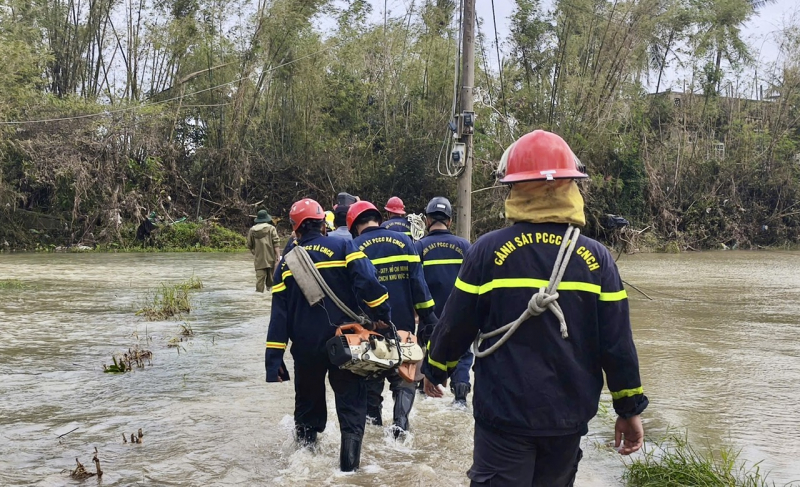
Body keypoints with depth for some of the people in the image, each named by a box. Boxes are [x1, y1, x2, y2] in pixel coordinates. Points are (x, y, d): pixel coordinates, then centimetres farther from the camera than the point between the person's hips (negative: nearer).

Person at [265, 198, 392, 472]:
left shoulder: (287, 261, 5)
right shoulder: (343, 247, -3)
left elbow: (279, 312, 1)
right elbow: (367, 282, -19)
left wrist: (274, 359, 1)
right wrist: (382, 315, -10)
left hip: (306, 347, 3)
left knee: (307, 403, 20)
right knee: (351, 404, 7)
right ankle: (349, 465, 4)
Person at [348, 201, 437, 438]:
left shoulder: (354, 248, -4)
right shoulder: (403, 241, 0)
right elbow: (417, 282, -3)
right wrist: (428, 317, 2)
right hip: (404, 325, 1)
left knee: (371, 380, 15)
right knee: (404, 378, 10)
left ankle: (373, 423, 21)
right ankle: (400, 423, -6)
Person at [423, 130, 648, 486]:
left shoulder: (489, 250, -11)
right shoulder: (596, 258, -5)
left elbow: (456, 324, -4)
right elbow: (617, 343, -4)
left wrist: (435, 370, 15)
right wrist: (630, 408, 9)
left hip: (505, 414, -3)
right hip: (570, 416, 3)